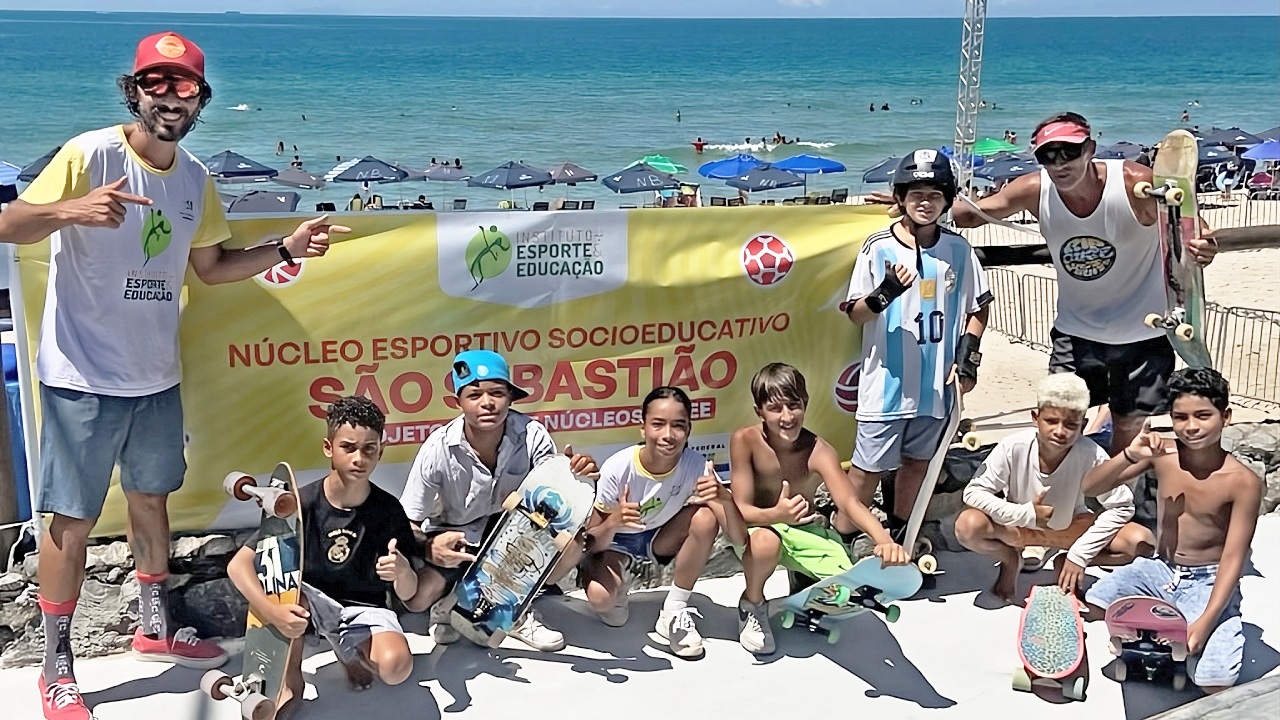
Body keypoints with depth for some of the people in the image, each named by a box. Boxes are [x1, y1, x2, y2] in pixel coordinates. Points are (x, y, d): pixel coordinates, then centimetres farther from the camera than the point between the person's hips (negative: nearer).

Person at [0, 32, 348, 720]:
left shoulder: (195, 178, 6)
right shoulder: (91, 154, -14)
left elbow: (210, 265, 17)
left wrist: (286, 249, 5)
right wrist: (72, 210, -40)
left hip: (156, 376, 6)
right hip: (83, 376, -6)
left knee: (151, 497, 19)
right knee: (72, 518, 1)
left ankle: (156, 626, 37)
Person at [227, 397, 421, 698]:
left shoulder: (388, 509, -10)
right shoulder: (301, 504, -13)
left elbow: (407, 594, -7)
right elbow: (238, 565, -17)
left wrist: (403, 571, -32)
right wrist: (273, 611, -35)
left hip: (365, 609, 1)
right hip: (312, 603, 0)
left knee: (397, 667, -31)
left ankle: (351, 650, 6)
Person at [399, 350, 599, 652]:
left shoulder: (532, 435, -21)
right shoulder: (439, 448, -24)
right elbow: (408, 524, -18)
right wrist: (430, 547, -40)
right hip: (453, 539, -2)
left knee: (570, 546, -26)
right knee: (416, 596, -29)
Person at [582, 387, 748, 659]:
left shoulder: (696, 466, -26)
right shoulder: (616, 469, -30)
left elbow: (738, 538, -27)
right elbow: (591, 543, -23)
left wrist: (725, 498, -48)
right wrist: (613, 522, -45)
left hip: (661, 537, 2)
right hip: (616, 542, -2)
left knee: (705, 518, -29)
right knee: (600, 597, -32)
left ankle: (675, 612, -10)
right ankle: (621, 578, 6)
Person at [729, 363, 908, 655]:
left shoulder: (819, 451, -21)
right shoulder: (744, 440, -21)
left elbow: (850, 503, -34)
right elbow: (741, 509, -22)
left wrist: (885, 540, -55)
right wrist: (776, 515, -47)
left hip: (804, 531, 2)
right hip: (759, 528, -1)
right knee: (767, 541, -39)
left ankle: (805, 587, 19)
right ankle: (752, 604, -4)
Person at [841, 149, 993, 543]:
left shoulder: (958, 250, 3)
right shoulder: (878, 248, -6)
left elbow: (977, 308, 11)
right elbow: (855, 314, -3)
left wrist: (967, 355, -2)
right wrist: (884, 294, -23)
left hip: (936, 383, 4)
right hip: (886, 382, -4)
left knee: (917, 462, 15)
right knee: (867, 469, -1)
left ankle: (897, 536, 30)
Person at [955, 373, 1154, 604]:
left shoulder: (1092, 455, -27)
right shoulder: (1013, 448, -27)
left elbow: (1121, 507, -15)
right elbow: (973, 492, -21)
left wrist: (1080, 554, -19)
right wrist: (1025, 514, -31)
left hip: (1069, 528, 1)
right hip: (1019, 524, -1)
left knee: (1142, 543, -21)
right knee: (967, 526, -32)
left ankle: (1069, 564, 4)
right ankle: (1010, 560, 1)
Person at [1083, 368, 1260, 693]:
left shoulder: (1243, 482, -16)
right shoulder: (1161, 453, -7)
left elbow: (1233, 557, -16)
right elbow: (1090, 487, -8)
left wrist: (1206, 621, -26)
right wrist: (1129, 455, -27)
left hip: (1208, 581, -3)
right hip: (1157, 570, 3)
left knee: (1216, 682, -24)